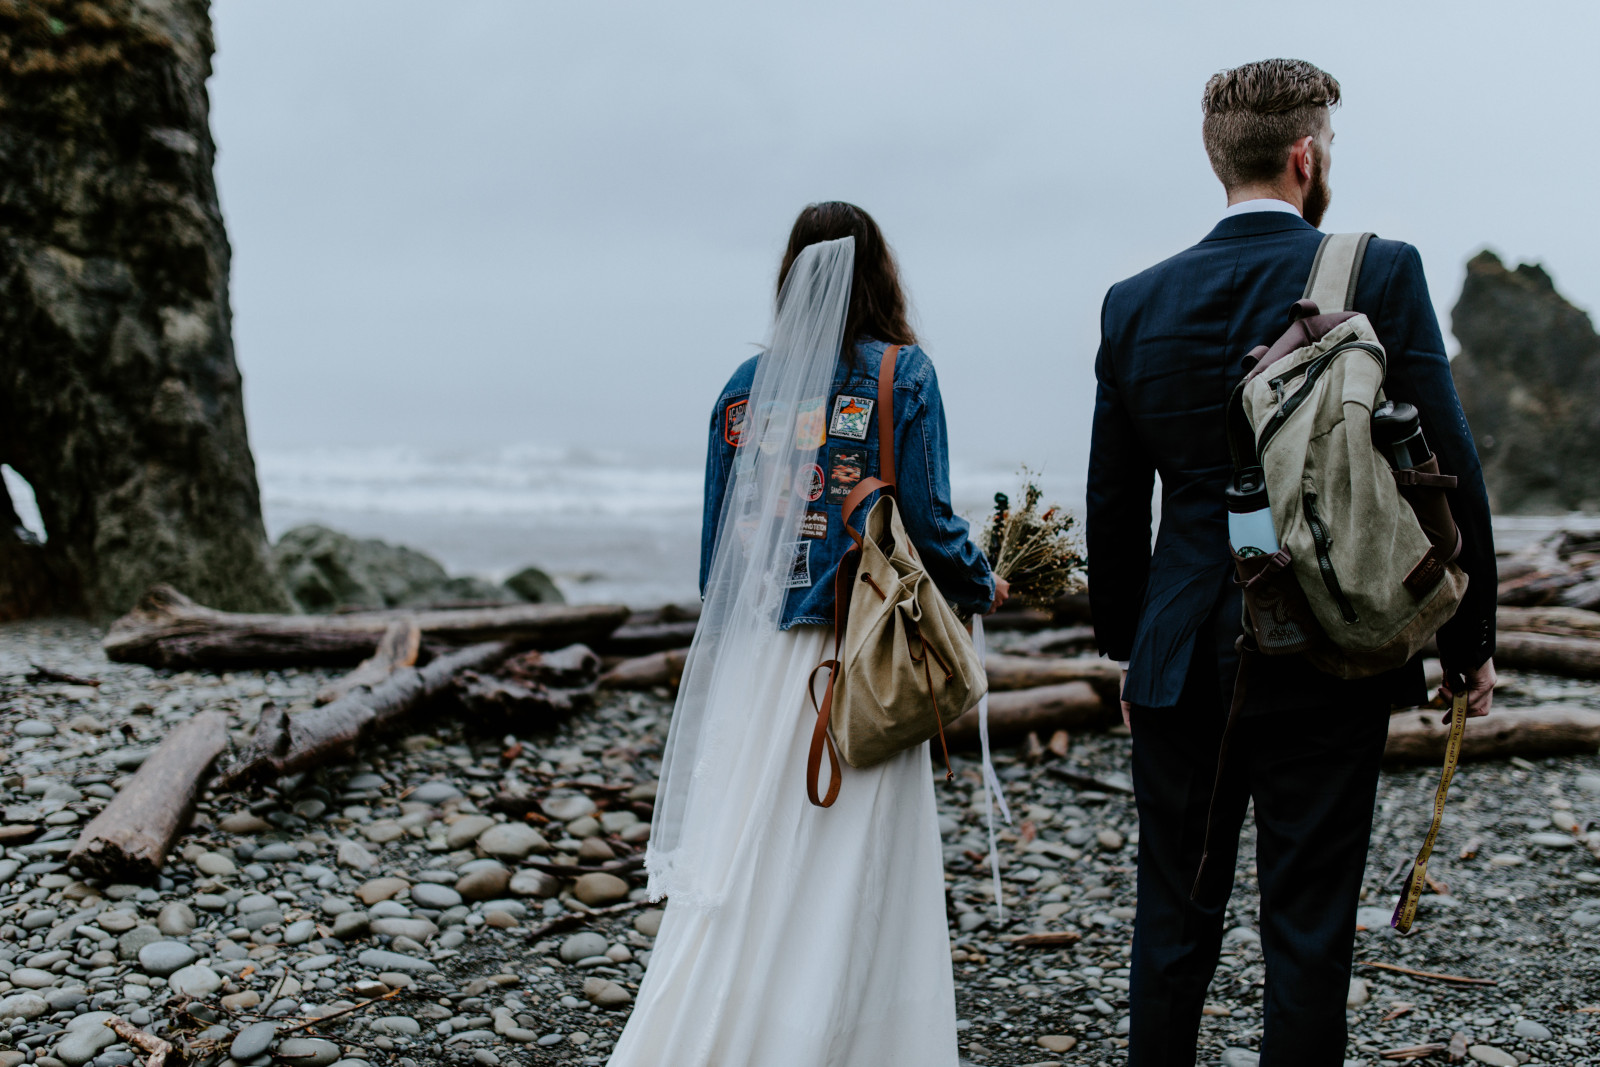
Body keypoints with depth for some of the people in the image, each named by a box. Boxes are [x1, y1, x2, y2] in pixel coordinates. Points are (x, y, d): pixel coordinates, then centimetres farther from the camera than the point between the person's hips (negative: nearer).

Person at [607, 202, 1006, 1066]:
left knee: (739, 868, 9)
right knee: (851, 877, 6)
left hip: (756, 656, 3)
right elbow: (926, 523, -7)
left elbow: (719, 541, 8)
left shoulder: (747, 383, 7)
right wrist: (983, 589, 13)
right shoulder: (901, 376, -3)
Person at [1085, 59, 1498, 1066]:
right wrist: (1472, 640, 5)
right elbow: (1448, 472, -7)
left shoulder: (1136, 303, 2)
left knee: (1174, 919, 14)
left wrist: (1127, 644, 19)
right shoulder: (1382, 273, -7)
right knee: (1309, 929, 7)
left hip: (1184, 661, 3)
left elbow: (1115, 506, 7)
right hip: (1328, 663, -3)